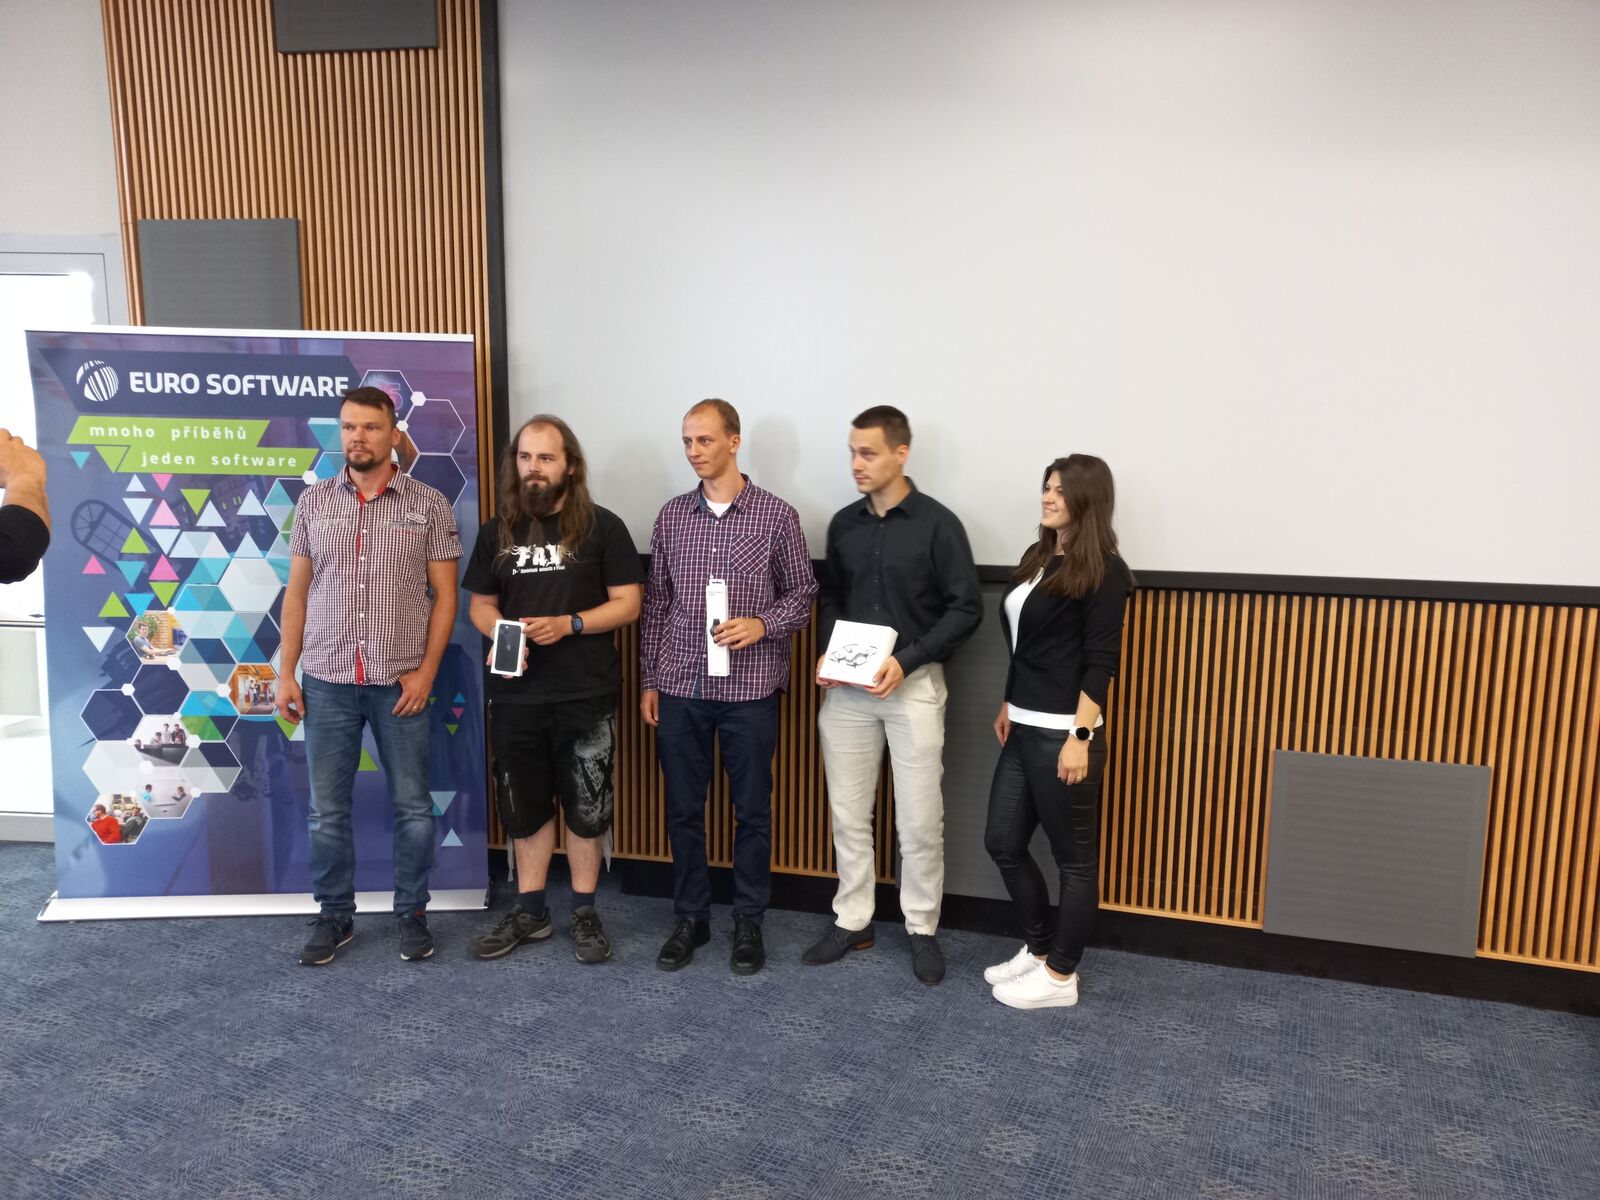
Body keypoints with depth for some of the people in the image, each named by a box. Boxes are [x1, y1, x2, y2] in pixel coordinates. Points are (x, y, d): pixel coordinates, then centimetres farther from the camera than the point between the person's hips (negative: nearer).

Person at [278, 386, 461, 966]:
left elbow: (444, 594, -1)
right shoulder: (313, 501, 7)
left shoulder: (428, 504, -1)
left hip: (400, 682, -2)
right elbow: (297, 591, 9)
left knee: (412, 805, 7)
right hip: (326, 680, 2)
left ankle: (413, 914, 22)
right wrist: (286, 672, 3)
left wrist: (426, 670, -8)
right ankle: (334, 915, 25)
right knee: (327, 808, 9)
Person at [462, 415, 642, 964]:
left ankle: (584, 912, 23)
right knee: (524, 807, 14)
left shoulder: (602, 526, -3)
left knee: (585, 807, 7)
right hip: (515, 695, 3)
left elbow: (627, 603, -5)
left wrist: (569, 623, -19)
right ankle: (529, 911, 29)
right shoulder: (497, 530, 8)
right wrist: (499, 633, -10)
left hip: (586, 696, -3)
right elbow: (480, 604, 12)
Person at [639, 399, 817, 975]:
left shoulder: (777, 514, -3)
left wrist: (762, 625, -15)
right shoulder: (671, 515, 7)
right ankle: (691, 918, 27)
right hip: (679, 688, 3)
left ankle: (748, 922, 24)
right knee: (683, 810, 10)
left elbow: (802, 593, 3)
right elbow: (655, 603, 10)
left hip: (750, 688, -2)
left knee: (752, 812, 8)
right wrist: (649, 679, 8)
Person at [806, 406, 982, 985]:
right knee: (848, 813, 10)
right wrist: (827, 652, -2)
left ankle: (922, 928, 19)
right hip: (847, 688, 4)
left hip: (914, 684, -4)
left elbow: (965, 608, -8)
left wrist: (907, 660, -17)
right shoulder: (844, 524, 7)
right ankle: (852, 920, 24)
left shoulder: (938, 523, -7)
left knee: (919, 820, 2)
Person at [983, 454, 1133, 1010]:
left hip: (1062, 734, -8)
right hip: (1024, 729, 9)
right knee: (1003, 842, 14)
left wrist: (1081, 737, -18)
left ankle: (1060, 976, 21)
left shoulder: (1103, 571, -11)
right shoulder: (1036, 557, 11)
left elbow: (1100, 661, -15)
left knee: (1074, 856, 7)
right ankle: (1039, 948, 33)